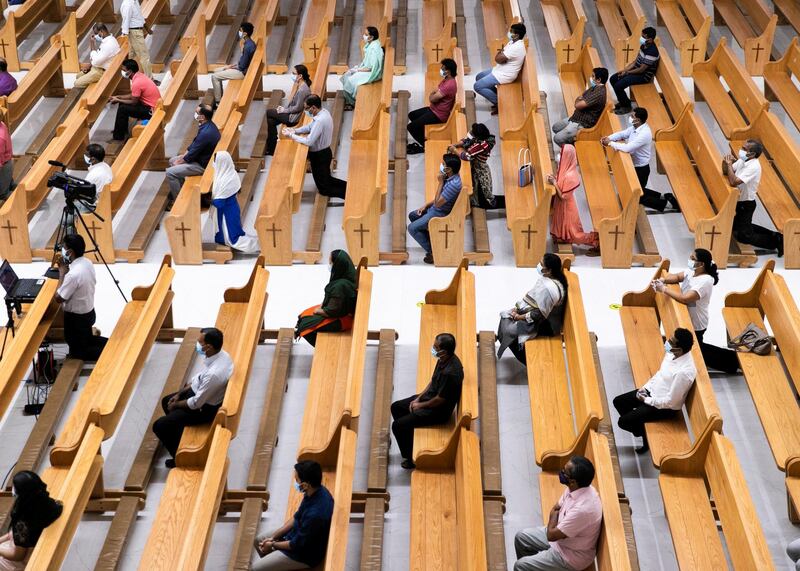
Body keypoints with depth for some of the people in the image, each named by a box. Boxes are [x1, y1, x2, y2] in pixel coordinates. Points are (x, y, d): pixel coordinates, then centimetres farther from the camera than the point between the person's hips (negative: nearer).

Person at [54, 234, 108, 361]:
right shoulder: (88, 263, -5)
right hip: (89, 312, 8)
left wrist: (62, 273, -18)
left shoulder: (73, 274, -32)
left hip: (76, 317, -8)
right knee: (86, 341, 30)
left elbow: (59, 298, -22)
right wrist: (66, 269, 1)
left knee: (77, 351, 11)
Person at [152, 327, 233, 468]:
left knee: (159, 426, -5)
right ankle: (181, 441, 39)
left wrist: (176, 405, -8)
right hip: (201, 392, 9)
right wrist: (179, 393, 5)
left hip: (205, 407, -9)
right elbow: (199, 377, 6)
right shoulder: (221, 354, -12)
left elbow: (196, 403, -26)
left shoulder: (213, 374, -40)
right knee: (166, 401, 25)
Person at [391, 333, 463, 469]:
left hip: (439, 410, -10)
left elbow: (440, 399, -25)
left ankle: (411, 458, 7)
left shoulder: (450, 372, -34)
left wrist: (420, 405, -10)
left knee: (397, 425, -13)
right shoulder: (443, 360, -5)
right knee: (396, 407, 17)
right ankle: (409, 443, 30)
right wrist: (418, 398, 4)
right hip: (429, 397, 10)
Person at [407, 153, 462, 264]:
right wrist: (426, 206, 8)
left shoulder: (454, 184, -32)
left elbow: (437, 203, -27)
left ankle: (433, 251, 0)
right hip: (434, 209, 10)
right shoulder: (450, 177, -2)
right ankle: (431, 241, 24)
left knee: (412, 228, -13)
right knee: (412, 215, 21)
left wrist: (440, 182, -25)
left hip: (441, 214, -10)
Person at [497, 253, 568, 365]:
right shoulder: (547, 277, -5)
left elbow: (539, 314, -26)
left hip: (545, 324, -9)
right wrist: (517, 307, 0)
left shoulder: (549, 288, -33)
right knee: (505, 317, 10)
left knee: (509, 329, -8)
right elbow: (531, 296, 8)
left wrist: (520, 317, -15)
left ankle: (526, 360, 10)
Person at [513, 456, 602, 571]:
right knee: (521, 537, 16)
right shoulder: (576, 488, -11)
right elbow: (555, 509, 7)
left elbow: (551, 535, -28)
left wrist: (555, 514, -10)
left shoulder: (583, 508, -39)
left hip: (571, 555, -9)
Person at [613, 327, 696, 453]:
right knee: (618, 401, 8)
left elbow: (671, 401, -26)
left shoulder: (684, 372, -35)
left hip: (666, 407, -8)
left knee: (623, 421, -11)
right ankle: (640, 426, 23)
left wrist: (646, 400, -15)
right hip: (653, 391, 8)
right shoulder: (673, 353, -10)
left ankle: (648, 436, 17)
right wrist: (646, 387, 0)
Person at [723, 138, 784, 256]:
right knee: (737, 227, 25)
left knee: (742, 236, -2)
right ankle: (773, 235, 27)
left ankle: (775, 241, 8)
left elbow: (734, 182, -37)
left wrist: (729, 164, -26)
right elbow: (726, 172, 6)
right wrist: (725, 163, -16)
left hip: (746, 205, -9)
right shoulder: (742, 160, -3)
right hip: (739, 202, 9)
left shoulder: (753, 167, -29)